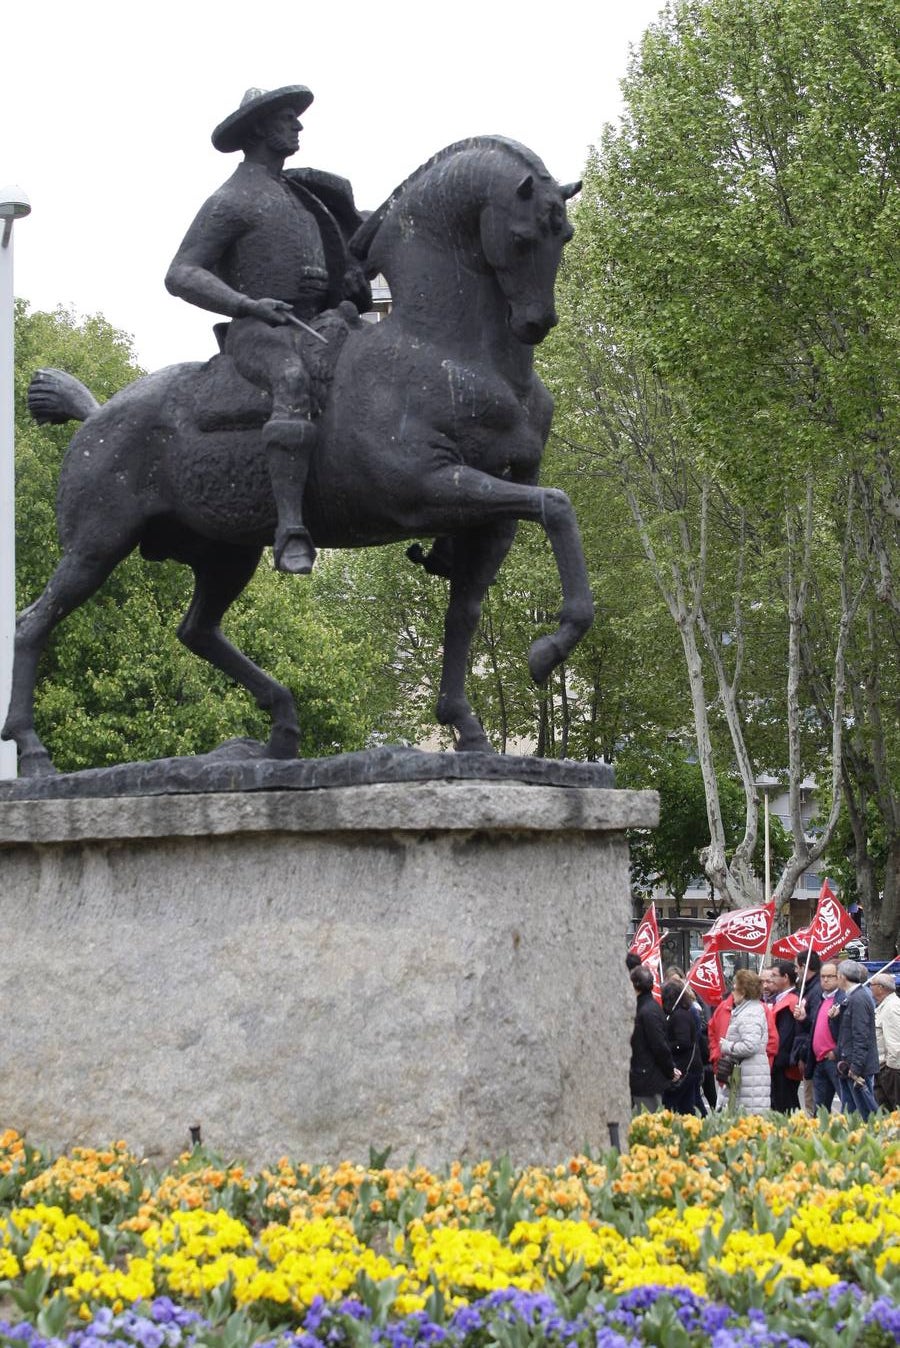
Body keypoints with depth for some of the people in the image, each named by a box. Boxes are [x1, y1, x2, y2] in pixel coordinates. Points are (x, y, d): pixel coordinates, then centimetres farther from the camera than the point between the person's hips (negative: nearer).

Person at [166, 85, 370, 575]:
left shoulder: (299, 192, 25)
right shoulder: (230, 201, -1)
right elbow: (180, 275, -9)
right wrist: (247, 304, -23)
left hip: (314, 328, 9)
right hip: (258, 333, -9)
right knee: (294, 382, -39)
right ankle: (290, 532, -47)